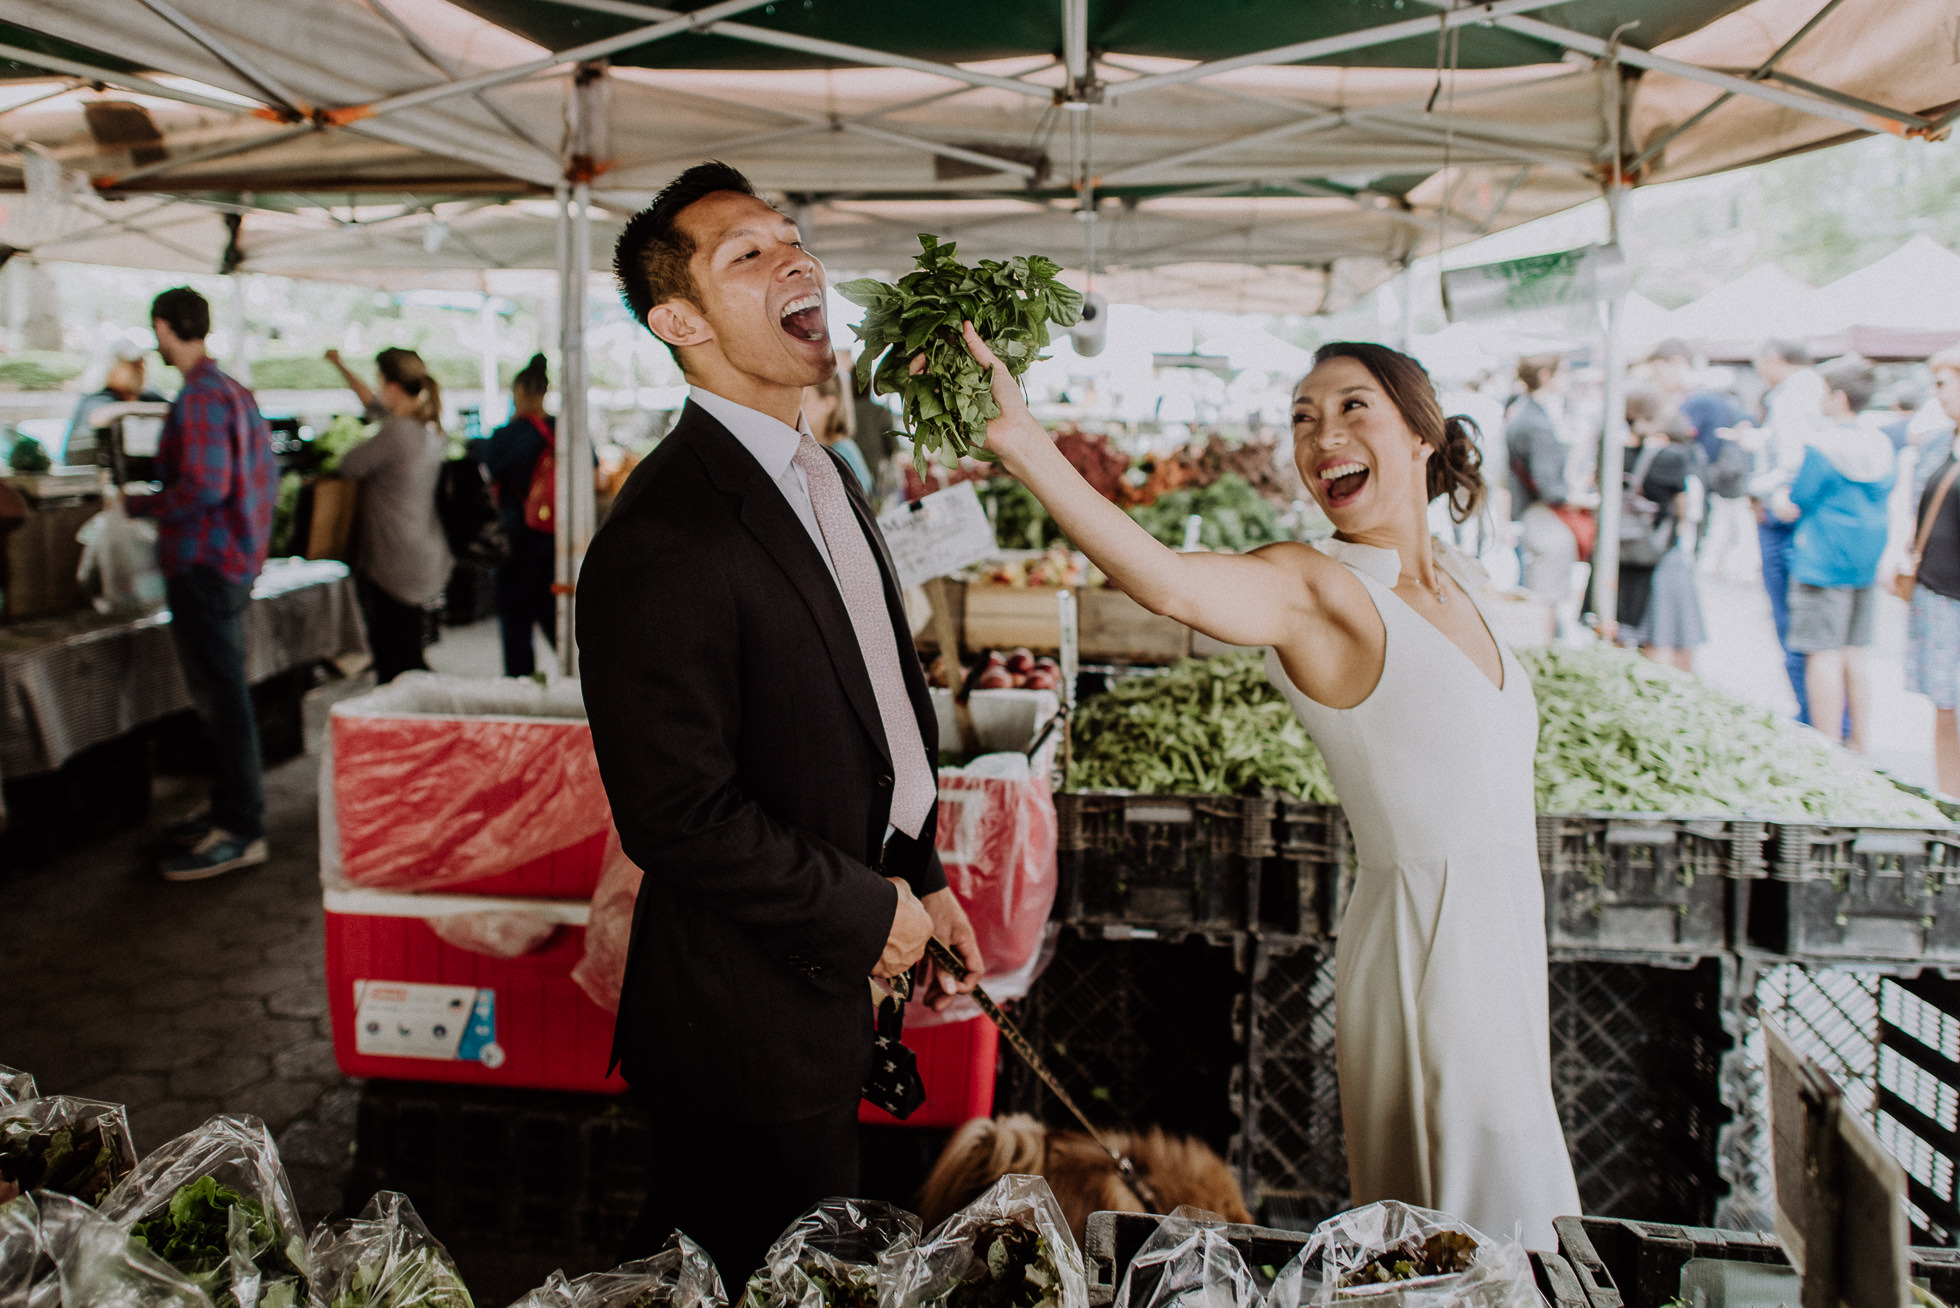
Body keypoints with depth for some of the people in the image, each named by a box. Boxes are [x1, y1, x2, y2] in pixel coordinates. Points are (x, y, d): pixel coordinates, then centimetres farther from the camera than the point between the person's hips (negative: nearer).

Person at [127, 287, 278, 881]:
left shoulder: (199, 397, -17)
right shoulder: (234, 391, 14)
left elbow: (205, 487, -24)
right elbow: (266, 475, 18)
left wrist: (137, 505, -12)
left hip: (204, 566, -10)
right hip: (234, 560, 10)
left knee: (221, 698, -6)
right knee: (220, 695, 18)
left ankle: (241, 832, -2)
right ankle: (229, 807, 28)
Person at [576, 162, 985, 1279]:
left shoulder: (826, 474, 7)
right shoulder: (664, 537, -25)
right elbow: (678, 817, -27)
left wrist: (922, 879, 11)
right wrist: (869, 912, -16)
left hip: (835, 979, 9)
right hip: (753, 1020, -9)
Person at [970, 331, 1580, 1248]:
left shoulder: (1450, 576, 7)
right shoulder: (1314, 586, -17)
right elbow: (1167, 584, -38)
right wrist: (1022, 444, -50)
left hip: (1502, 931, 7)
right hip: (1427, 942, -7)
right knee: (1490, 1238, 5)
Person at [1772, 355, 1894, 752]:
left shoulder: (1821, 446, -14)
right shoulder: (1881, 444, 7)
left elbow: (1790, 509, -11)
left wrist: (1777, 499, 9)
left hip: (1821, 562, -7)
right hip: (1867, 561, 8)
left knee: (1823, 655, -4)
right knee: (1853, 653, 14)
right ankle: (1857, 746, 20)